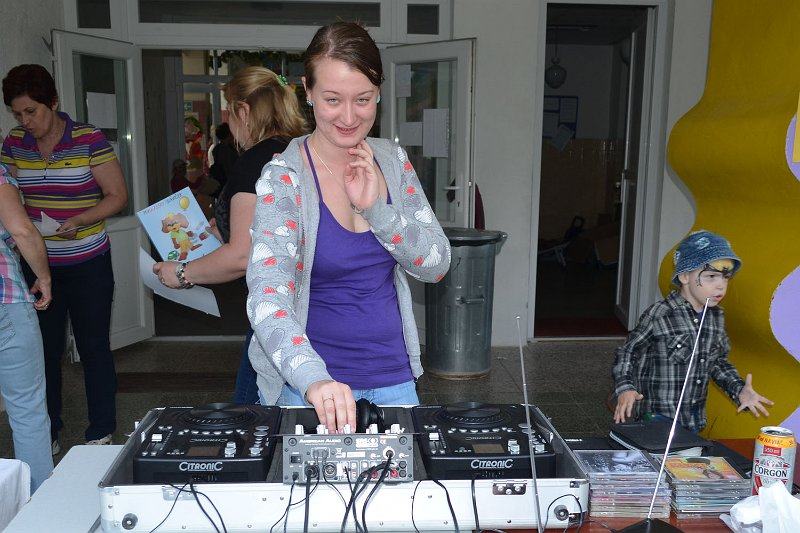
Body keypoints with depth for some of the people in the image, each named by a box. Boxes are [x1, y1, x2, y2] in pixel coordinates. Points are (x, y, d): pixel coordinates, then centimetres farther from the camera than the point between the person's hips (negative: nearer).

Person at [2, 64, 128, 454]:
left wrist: (78, 221, -22)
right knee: (45, 350, 10)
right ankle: (47, 435, 25)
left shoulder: (89, 139, -9)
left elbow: (117, 196, -8)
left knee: (93, 348, 5)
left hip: (88, 265, -4)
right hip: (36, 265, 4)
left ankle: (101, 435, 19)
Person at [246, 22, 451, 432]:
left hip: (393, 377, 5)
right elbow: (268, 297, -28)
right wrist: (315, 380, -45)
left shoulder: (391, 160, 0)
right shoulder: (285, 177, -15)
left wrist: (374, 207, -18)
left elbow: (437, 265, -3)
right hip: (306, 384, -4)